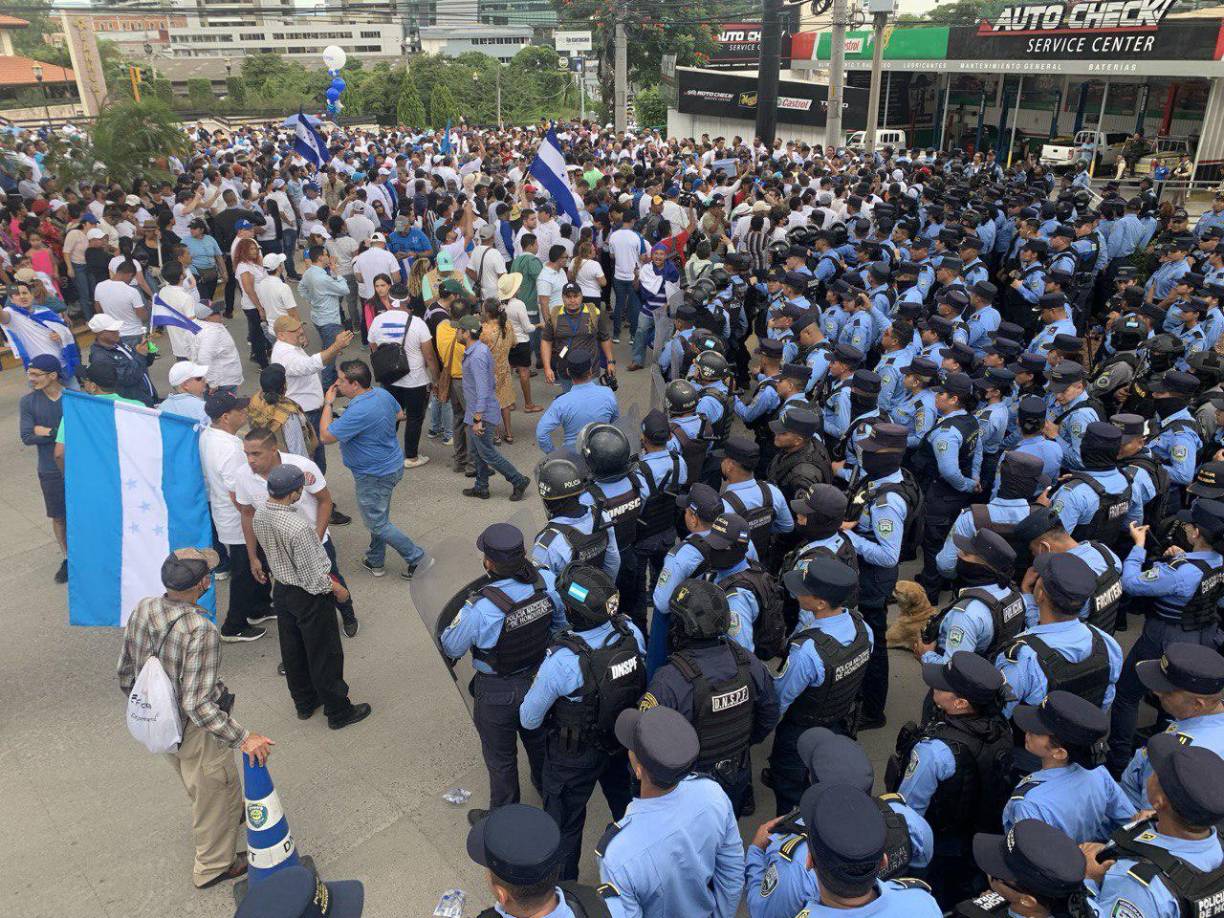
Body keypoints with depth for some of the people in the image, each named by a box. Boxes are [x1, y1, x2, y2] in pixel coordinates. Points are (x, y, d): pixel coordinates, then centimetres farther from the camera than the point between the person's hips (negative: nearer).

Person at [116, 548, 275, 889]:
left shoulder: (142, 609, -13)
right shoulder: (200, 631, -35)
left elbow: (126, 675, 0)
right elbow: (196, 705, -34)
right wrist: (243, 738, -30)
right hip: (194, 731, -7)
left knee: (201, 788, 32)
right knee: (216, 791, 19)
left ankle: (230, 815, 60)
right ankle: (213, 866, 40)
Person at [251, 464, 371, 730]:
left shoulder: (259, 516, -11)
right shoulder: (299, 526, -34)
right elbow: (313, 575, -26)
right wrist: (338, 589, -7)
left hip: (281, 589, 7)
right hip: (309, 596, -7)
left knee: (292, 651, 23)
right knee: (325, 655, 11)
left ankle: (304, 703, 43)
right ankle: (339, 712, 27)